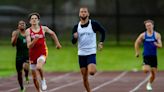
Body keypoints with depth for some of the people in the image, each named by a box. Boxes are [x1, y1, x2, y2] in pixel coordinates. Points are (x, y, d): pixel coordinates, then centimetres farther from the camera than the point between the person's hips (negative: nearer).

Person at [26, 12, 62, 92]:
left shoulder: (44, 28, -2)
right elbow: (29, 46, -13)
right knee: (34, 77, 8)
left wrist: (57, 43, 23)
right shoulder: (28, 31, -6)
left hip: (42, 53, -2)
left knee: (39, 67, -33)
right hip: (33, 54, 2)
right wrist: (35, 40, -29)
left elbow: (52, 33, 19)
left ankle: (43, 80, -5)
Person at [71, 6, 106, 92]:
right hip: (81, 53, 3)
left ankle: (93, 68, 10)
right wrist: (75, 37, -20)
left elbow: (103, 31, 9)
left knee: (91, 72, -24)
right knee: (84, 77, 4)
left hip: (91, 53, -3)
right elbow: (73, 42, 2)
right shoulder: (76, 27, 3)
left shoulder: (93, 24, -4)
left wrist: (101, 42, 0)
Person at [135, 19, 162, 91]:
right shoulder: (143, 35, -1)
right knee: (146, 70, -24)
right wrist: (137, 52, 9)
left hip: (154, 56, 1)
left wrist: (157, 44, -28)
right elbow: (136, 43, 12)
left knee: (153, 73, 4)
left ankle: (149, 84, 29)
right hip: (146, 56, -1)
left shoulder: (157, 35, -1)